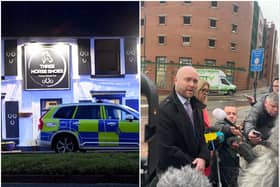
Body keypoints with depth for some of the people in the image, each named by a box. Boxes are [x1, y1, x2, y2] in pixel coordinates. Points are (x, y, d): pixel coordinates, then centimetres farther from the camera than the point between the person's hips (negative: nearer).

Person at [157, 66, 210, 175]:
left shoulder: (196, 106, 5)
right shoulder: (164, 109, -20)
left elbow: (201, 137, 7)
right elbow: (167, 149, -22)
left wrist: (203, 158, -12)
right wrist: (193, 166, -15)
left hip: (195, 169, 7)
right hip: (171, 173, -7)